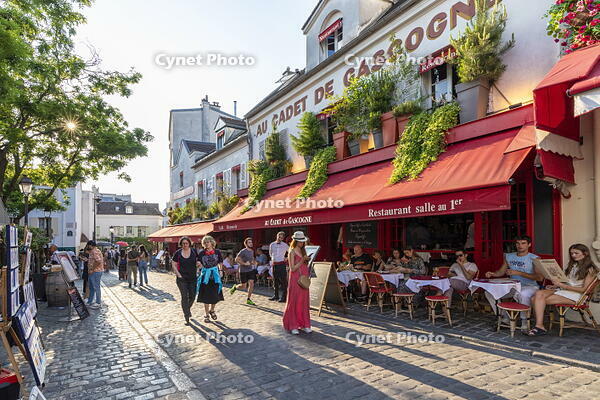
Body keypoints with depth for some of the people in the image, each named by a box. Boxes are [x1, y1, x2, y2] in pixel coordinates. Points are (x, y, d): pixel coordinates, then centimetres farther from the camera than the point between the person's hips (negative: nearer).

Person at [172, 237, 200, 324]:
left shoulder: (194, 251, 2)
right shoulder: (178, 253, -1)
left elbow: (198, 262, 13)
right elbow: (174, 265, 2)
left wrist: (198, 263, -12)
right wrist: (179, 275, -9)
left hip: (193, 278, 2)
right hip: (182, 278, -2)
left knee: (192, 296, 7)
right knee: (184, 297, -4)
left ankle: (188, 308, 39)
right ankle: (187, 318, 4)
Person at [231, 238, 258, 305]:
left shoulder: (252, 251, 8)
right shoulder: (243, 251, -13)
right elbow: (236, 259, -16)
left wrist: (254, 262, 5)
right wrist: (244, 263, -25)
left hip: (251, 270, 6)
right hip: (243, 271, -6)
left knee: (251, 284, -4)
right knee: (243, 286, 1)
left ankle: (248, 300, 6)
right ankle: (235, 287, 33)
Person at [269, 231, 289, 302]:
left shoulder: (284, 245, -2)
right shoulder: (272, 245, 7)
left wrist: (287, 258, 2)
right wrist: (272, 259, 14)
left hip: (282, 264, -4)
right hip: (274, 264, 4)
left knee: (283, 280, -6)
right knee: (275, 280, 11)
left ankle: (284, 297, -1)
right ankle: (276, 296, 22)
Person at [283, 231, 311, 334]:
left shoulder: (303, 250, 12)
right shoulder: (292, 252, -7)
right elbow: (292, 268, -13)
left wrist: (307, 260, 2)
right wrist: (302, 261, -19)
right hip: (295, 279, -6)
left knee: (304, 301, 8)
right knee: (294, 301, -1)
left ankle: (304, 324, 16)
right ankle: (293, 326, 6)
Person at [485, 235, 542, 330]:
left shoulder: (534, 258, -5)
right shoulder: (508, 256, 12)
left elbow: (539, 277, -16)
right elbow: (501, 271, 19)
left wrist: (518, 273, -24)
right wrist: (492, 274, -4)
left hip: (529, 286, -5)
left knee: (523, 294, -40)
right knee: (489, 292, -11)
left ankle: (524, 320, -16)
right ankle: (504, 317, 4)